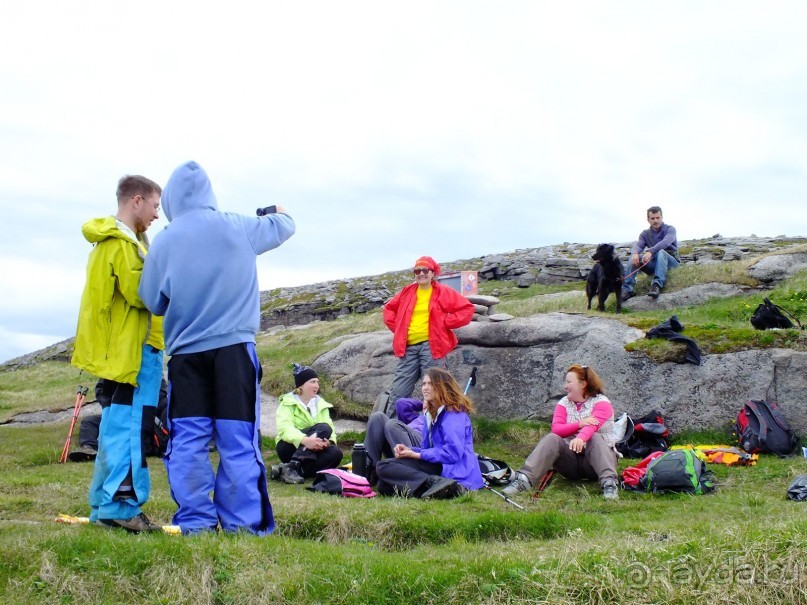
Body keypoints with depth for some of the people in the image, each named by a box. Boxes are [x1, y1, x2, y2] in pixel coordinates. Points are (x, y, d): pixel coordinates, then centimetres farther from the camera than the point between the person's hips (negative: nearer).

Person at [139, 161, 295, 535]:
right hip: (234, 347, 0)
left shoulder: (164, 242, 0)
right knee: (237, 441, 1)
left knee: (188, 441, 6)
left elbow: (153, 303, 7)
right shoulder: (237, 228, 0)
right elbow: (283, 227, 19)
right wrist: (280, 212, 41)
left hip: (186, 352, 1)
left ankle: (195, 522, 7)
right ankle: (242, 524, 3)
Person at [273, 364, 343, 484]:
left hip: (313, 451, 5)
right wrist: (305, 440, -42)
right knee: (323, 428, -28)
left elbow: (331, 429, -2)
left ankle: (297, 470, -35)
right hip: (291, 447, -5)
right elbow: (284, 428, -23)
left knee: (335, 453, -26)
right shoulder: (288, 403, -5)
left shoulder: (321, 404, 11)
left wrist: (329, 441, -27)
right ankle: (292, 467, -37)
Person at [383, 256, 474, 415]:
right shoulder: (407, 292, 15)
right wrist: (397, 328, 12)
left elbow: (467, 309, -1)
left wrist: (444, 323, -5)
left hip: (431, 346, -4)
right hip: (408, 347, 4)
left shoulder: (443, 292, 3)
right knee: (398, 392, 2)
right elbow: (389, 309, 28)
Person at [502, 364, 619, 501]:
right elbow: (556, 429, -7)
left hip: (595, 457, -3)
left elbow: (592, 425, -24)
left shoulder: (601, 402, -2)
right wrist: (579, 424, -24)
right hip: (570, 457, 3)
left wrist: (581, 438, -46)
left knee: (595, 438, -32)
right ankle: (523, 479, -41)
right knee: (552, 439, -25)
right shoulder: (564, 403, 11)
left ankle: (609, 483, -50)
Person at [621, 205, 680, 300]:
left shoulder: (670, 229, -1)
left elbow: (666, 242, -23)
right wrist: (635, 253, -36)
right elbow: (638, 245, -9)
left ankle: (657, 284, -52)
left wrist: (650, 251, -41)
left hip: (671, 262, -4)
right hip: (654, 264, 4)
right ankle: (627, 289, -32)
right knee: (634, 258, -20)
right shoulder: (645, 234, 11)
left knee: (661, 252, -35)